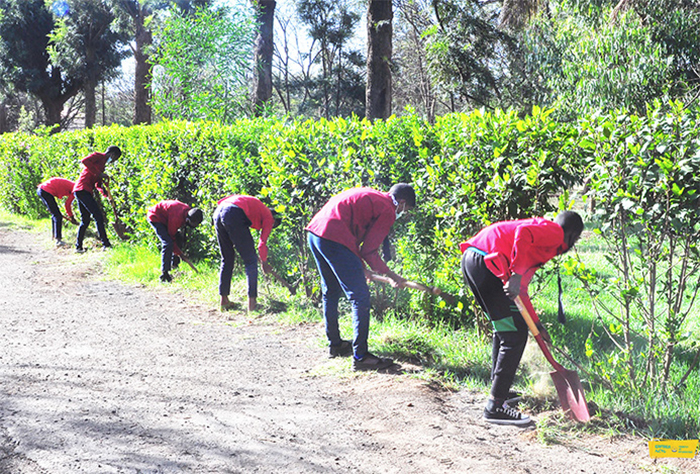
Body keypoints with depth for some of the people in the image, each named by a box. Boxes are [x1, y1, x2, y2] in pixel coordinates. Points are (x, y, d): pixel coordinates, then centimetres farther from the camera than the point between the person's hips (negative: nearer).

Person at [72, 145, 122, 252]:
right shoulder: (98, 156, -1)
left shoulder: (102, 164, 26)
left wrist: (107, 194, 12)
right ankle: (106, 244, -16)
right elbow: (85, 161, -21)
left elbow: (98, 184, 28)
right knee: (98, 216, -13)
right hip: (82, 190, -10)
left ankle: (78, 246, 19)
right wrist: (99, 173, -19)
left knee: (85, 220, 14)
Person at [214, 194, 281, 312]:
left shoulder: (259, 208, 34)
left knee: (227, 259, 20)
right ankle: (252, 302, 3)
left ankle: (224, 300, 23)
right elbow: (262, 245, 7)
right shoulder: (269, 218, 14)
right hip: (233, 216, -8)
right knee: (250, 260, 5)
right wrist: (264, 263, 25)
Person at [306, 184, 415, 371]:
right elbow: (369, 250, -2)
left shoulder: (369, 195, 27)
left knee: (330, 292, 24)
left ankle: (334, 344, 37)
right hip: (334, 238, -10)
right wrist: (391, 275, 10)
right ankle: (360, 357, -4)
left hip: (314, 231, 10)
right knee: (360, 297, -4)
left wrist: (361, 267, 34)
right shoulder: (388, 211, 0)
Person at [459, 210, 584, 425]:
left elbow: (521, 289, 32)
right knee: (514, 336, -5)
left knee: (504, 329, 26)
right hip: (486, 262, -10)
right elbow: (523, 232, -20)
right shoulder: (554, 232, 4)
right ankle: (495, 406, -4)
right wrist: (516, 275, -24)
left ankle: (499, 390, 38)